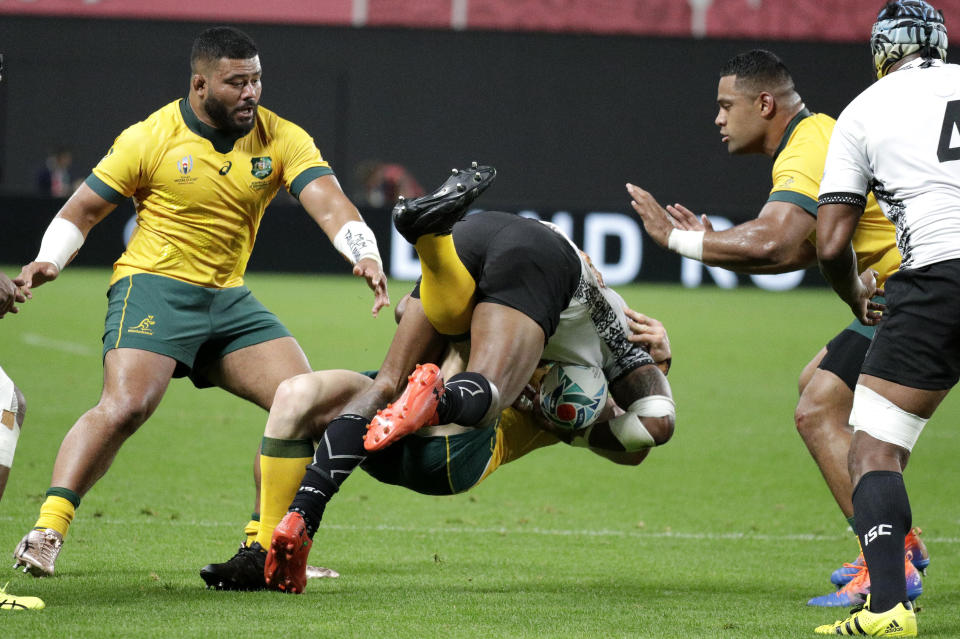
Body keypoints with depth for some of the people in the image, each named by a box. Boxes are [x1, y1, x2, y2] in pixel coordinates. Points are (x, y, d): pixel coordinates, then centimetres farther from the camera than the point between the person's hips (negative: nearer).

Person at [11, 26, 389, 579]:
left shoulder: (281, 139, 0)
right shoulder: (152, 138, -7)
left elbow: (329, 202, -12)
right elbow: (84, 209, 2)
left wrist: (365, 255, -32)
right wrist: (49, 261, -16)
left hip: (231, 301, 5)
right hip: (154, 287, -5)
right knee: (126, 406, -26)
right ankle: (47, 531, -23)